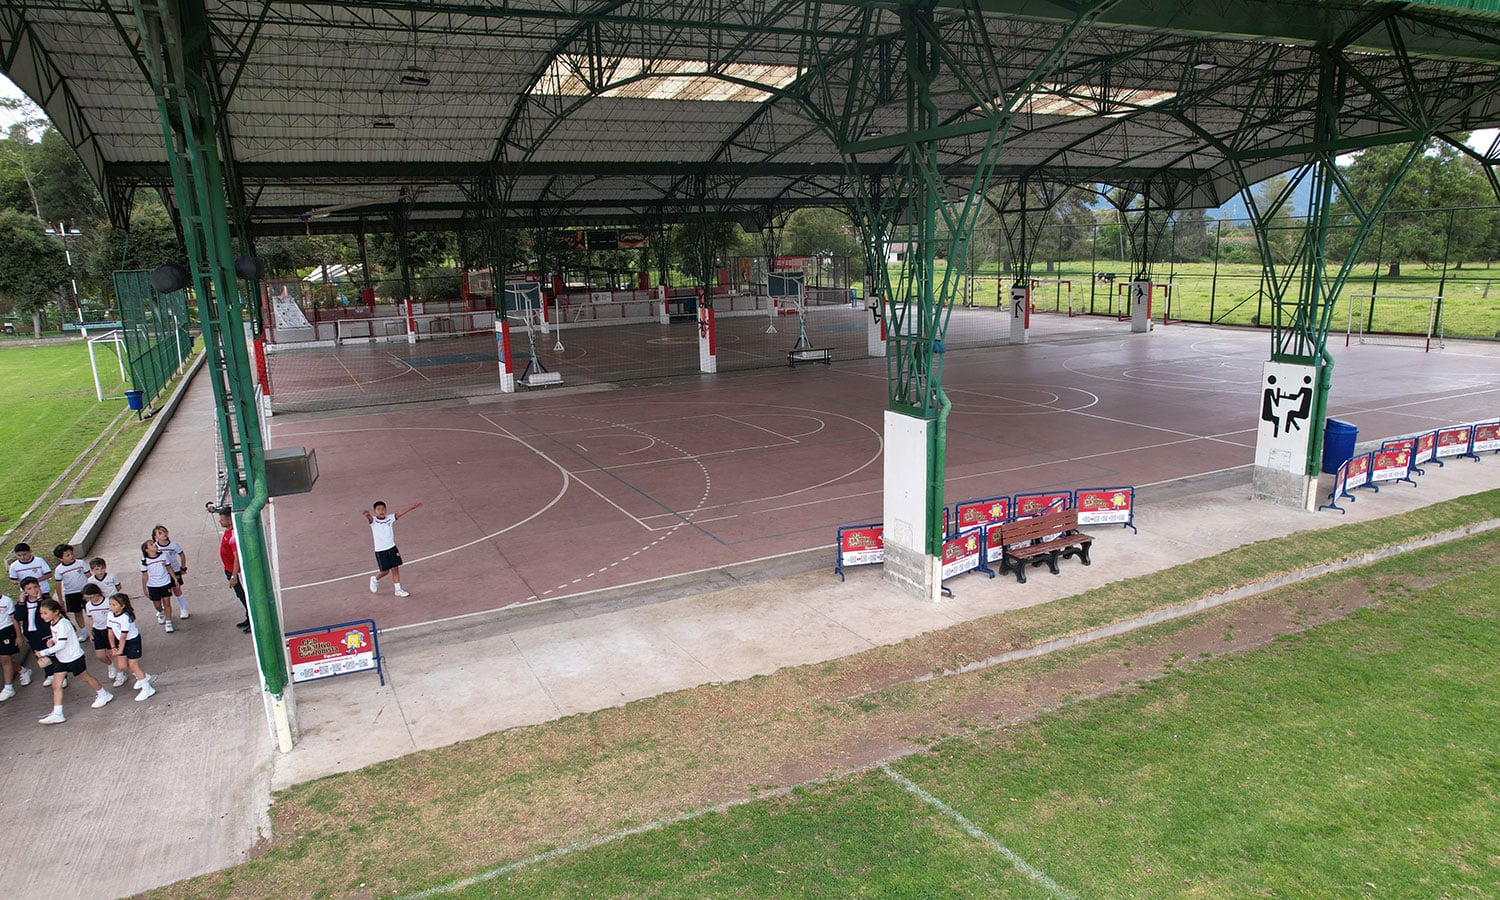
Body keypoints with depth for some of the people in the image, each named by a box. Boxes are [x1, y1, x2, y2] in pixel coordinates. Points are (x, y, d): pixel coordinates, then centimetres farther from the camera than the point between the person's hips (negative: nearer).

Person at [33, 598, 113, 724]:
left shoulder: (62, 624, -26)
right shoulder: (53, 623, 2)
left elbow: (61, 644, -29)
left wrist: (44, 652, -26)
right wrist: (52, 641, -3)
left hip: (74, 657, -9)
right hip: (61, 659, 9)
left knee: (85, 677, 11)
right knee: (56, 685, 2)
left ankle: (103, 695, 32)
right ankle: (57, 714, 5)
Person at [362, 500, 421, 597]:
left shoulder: (390, 518, 0)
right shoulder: (373, 520, -11)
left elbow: (400, 513, -8)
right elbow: (369, 517, -33)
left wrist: (413, 507, -18)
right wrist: (367, 513, -57)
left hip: (392, 548, 3)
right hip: (380, 550, -3)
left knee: (395, 569, 4)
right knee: (385, 571, 3)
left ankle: (398, 590, 12)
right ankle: (375, 579, 34)